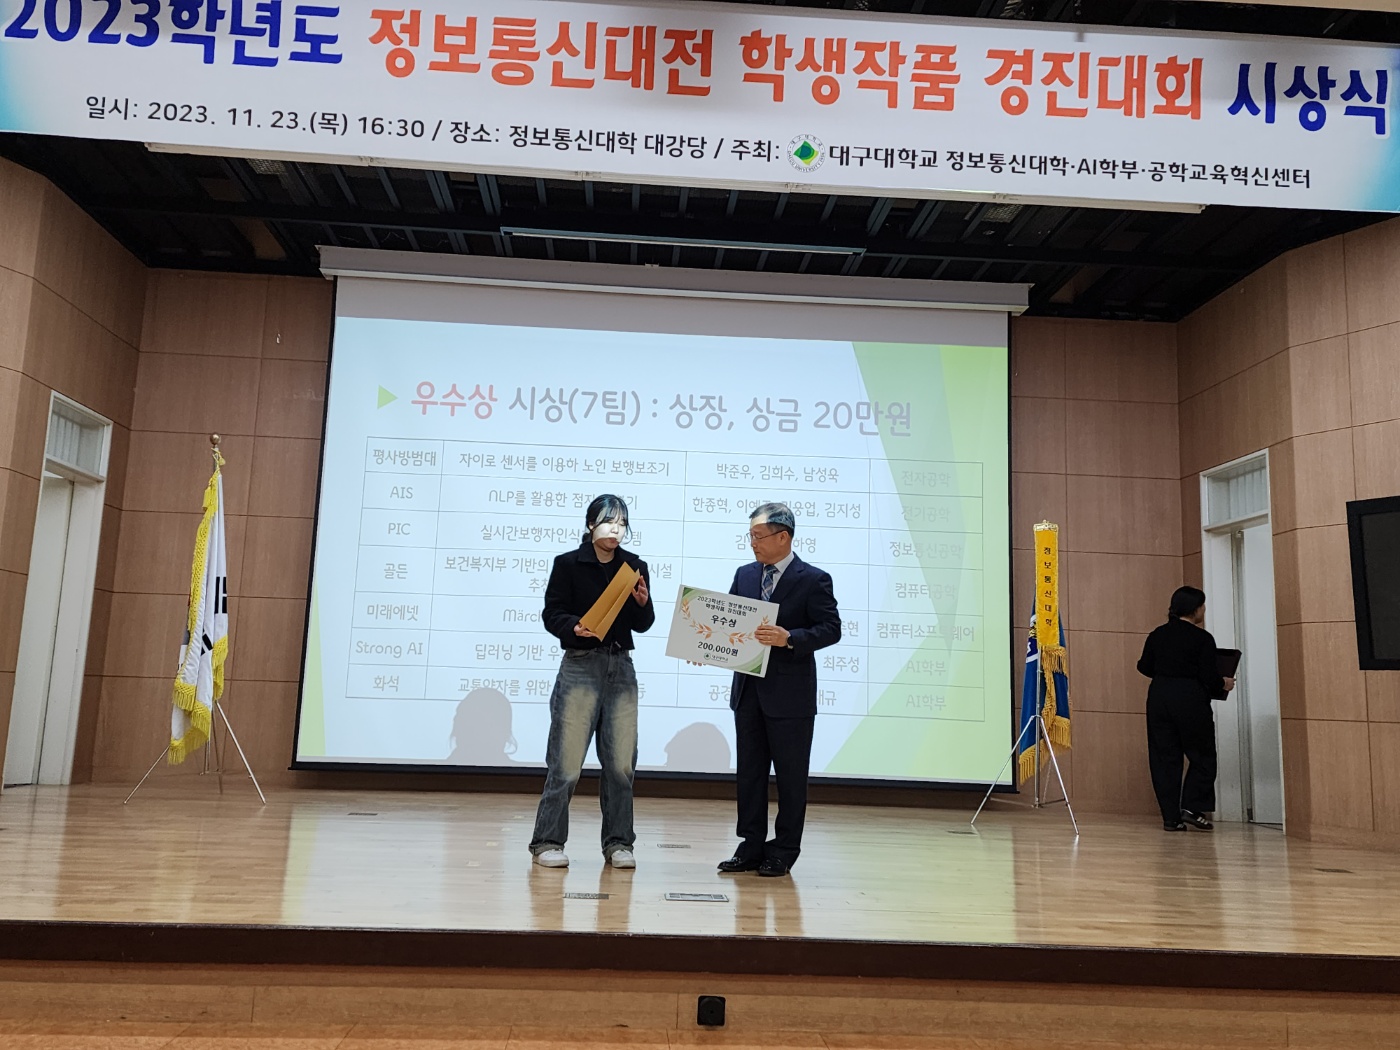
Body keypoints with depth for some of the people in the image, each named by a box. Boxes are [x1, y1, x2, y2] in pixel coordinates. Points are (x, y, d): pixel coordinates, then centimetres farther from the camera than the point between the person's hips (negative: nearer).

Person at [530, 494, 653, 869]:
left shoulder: (635, 566, 8)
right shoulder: (568, 563, -1)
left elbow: (642, 624, 9)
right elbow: (552, 615, -4)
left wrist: (643, 603, -11)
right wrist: (575, 627, -23)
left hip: (621, 668, 4)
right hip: (580, 665, -3)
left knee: (621, 762, 6)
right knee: (566, 761, -3)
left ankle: (618, 842, 17)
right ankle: (548, 841, 9)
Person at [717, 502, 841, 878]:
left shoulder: (814, 579, -8)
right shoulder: (745, 575, 10)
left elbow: (831, 629, -11)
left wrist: (790, 638, -24)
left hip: (791, 695, -6)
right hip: (748, 690, 6)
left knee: (790, 775, 6)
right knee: (749, 772, 11)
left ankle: (784, 851, 17)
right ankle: (751, 847, 22)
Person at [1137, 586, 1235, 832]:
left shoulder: (1157, 635, 6)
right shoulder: (1202, 638, -9)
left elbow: (1145, 667, 13)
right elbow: (1209, 677, -10)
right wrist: (1224, 684, 11)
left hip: (1159, 698, 5)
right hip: (1190, 700, -5)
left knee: (1164, 757, 8)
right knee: (1202, 756, 11)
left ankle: (1171, 817, 8)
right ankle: (1192, 807, 1)